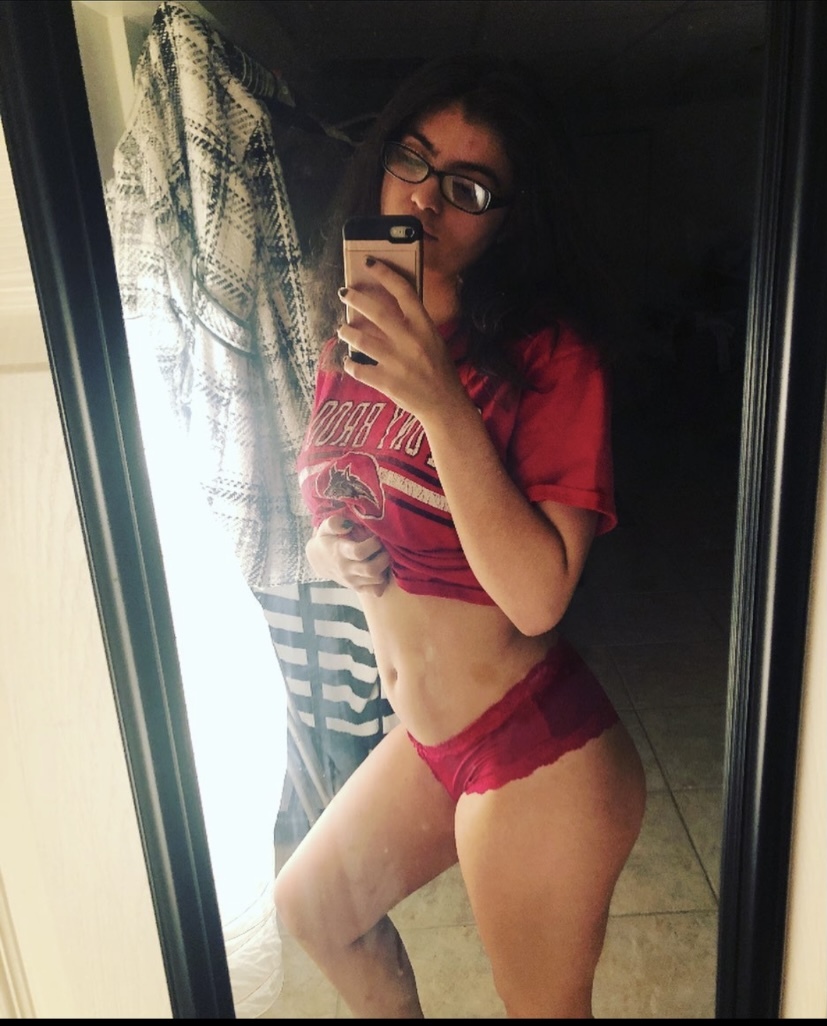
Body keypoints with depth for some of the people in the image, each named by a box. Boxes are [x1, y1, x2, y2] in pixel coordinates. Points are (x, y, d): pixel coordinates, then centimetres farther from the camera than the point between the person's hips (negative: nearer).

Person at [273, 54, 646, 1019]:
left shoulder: (551, 357, -18)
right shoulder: (349, 347, 3)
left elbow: (537, 596, -27)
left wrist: (442, 402, -33)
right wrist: (331, 551, -8)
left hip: (536, 751, -7)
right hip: (426, 737, 7)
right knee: (311, 907, 27)